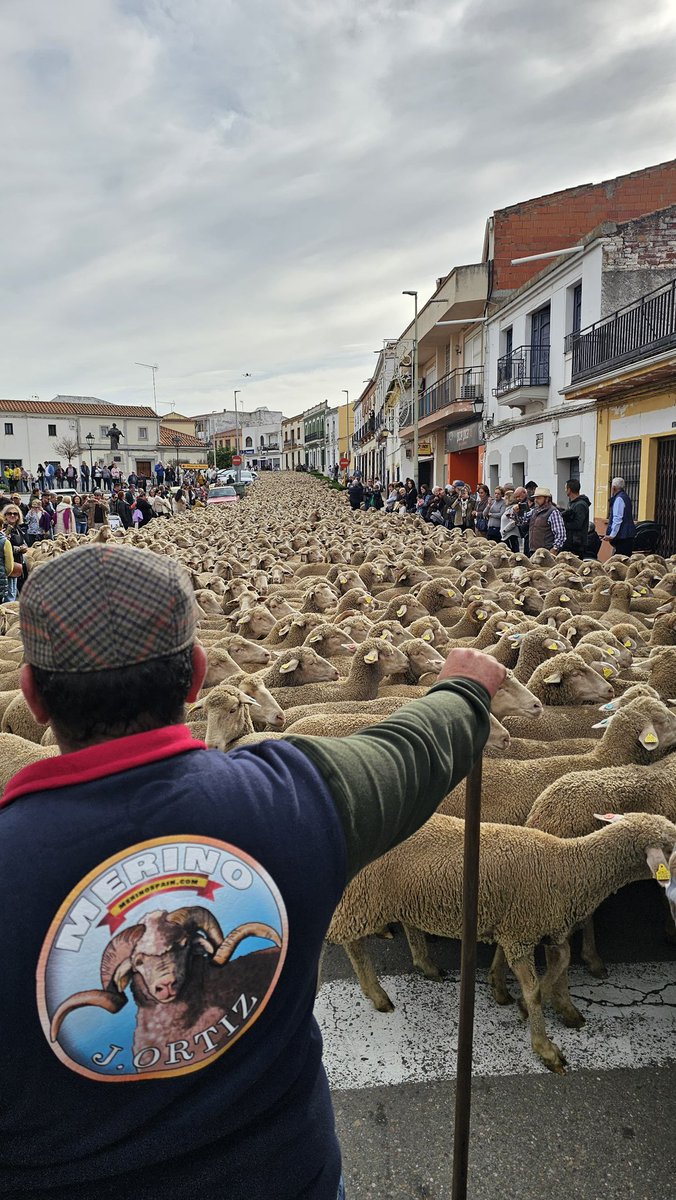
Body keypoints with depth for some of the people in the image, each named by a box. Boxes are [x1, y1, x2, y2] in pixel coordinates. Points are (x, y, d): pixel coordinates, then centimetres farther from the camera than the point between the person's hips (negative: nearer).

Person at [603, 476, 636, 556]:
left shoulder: (619, 499, -13)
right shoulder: (626, 497, 17)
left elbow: (617, 518, -20)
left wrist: (612, 535, -21)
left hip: (621, 536, -10)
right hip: (628, 535, 10)